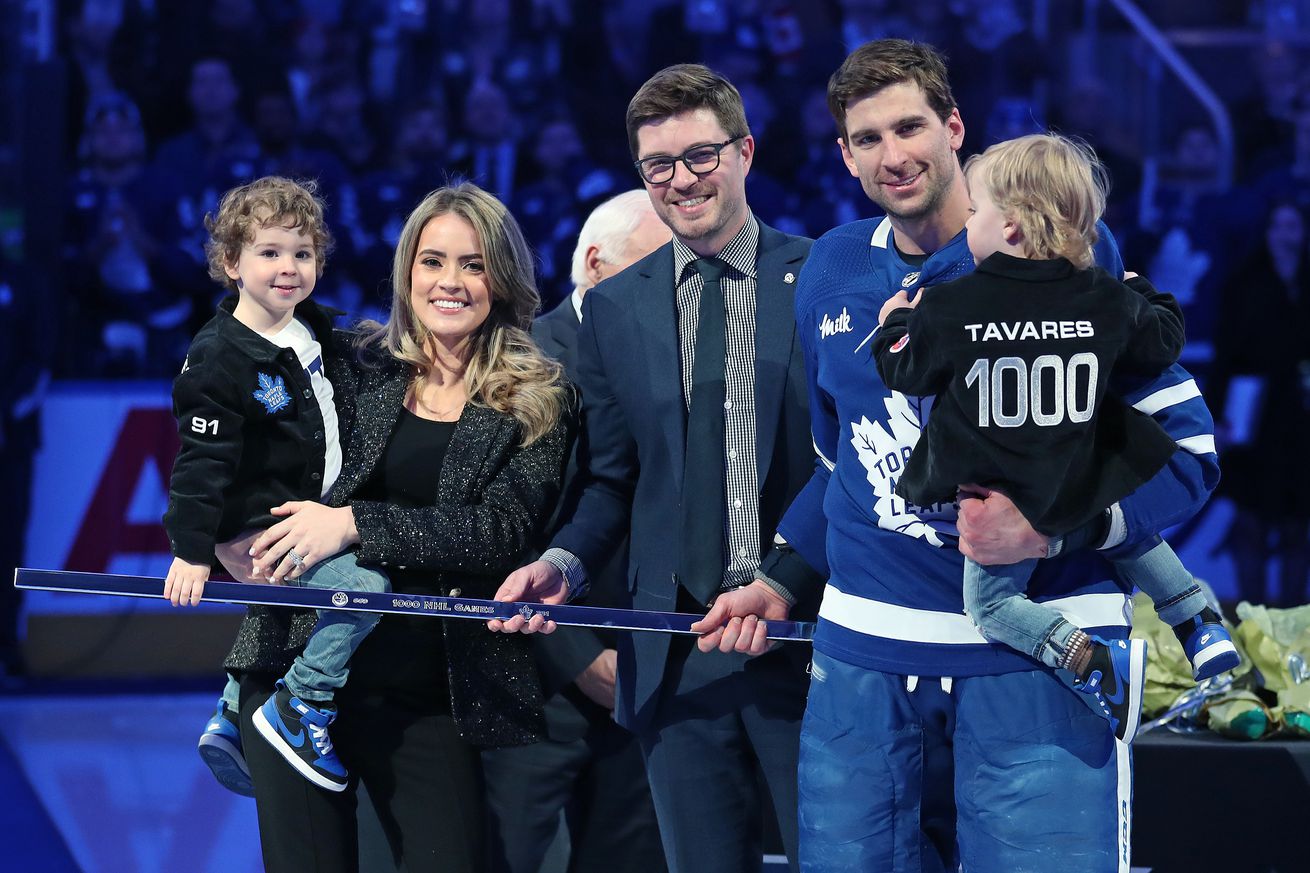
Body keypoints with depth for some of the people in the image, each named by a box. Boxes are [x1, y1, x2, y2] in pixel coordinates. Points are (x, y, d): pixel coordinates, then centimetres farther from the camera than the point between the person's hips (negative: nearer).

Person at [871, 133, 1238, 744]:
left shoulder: (948, 309, -16)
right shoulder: (1107, 302, -7)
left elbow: (904, 372, -1)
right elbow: (1162, 345, 10)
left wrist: (896, 324, 19)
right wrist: (1146, 298, 30)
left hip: (1003, 502, -4)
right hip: (1088, 495, 4)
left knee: (989, 601, 9)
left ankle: (1088, 660, -14)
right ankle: (1201, 627, 24)